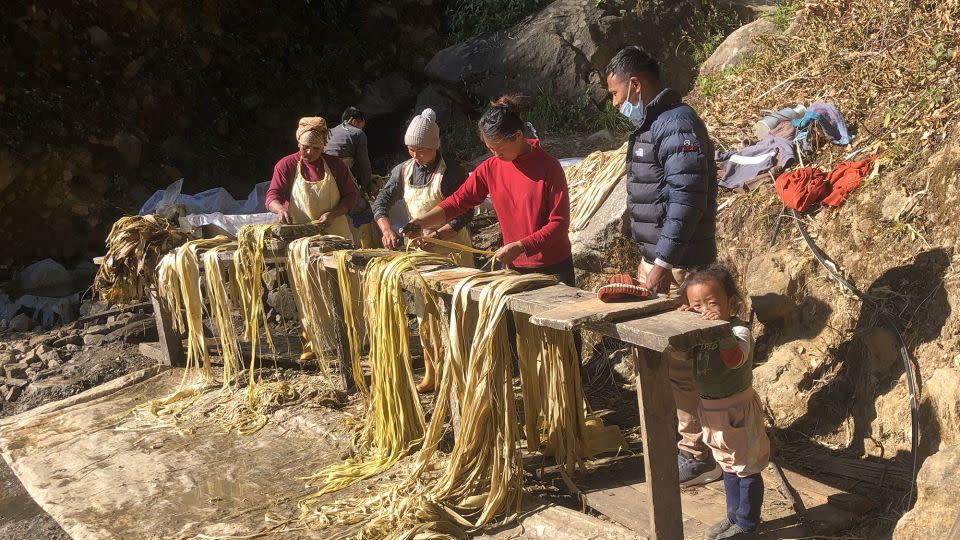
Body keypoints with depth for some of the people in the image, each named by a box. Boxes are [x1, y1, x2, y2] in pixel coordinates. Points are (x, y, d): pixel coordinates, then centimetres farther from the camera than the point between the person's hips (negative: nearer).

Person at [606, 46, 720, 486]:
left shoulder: (677, 124, -16)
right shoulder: (650, 125, 16)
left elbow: (687, 200, -24)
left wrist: (663, 263, -24)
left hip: (678, 267, -10)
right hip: (655, 260, 10)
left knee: (679, 361, -4)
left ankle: (698, 455, 7)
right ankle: (678, 439, 27)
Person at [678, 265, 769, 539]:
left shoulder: (738, 330, -23)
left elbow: (735, 359, -40)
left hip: (737, 409, -8)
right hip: (711, 409, 8)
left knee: (746, 469, 8)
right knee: (729, 467, 23)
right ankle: (734, 517, 38)